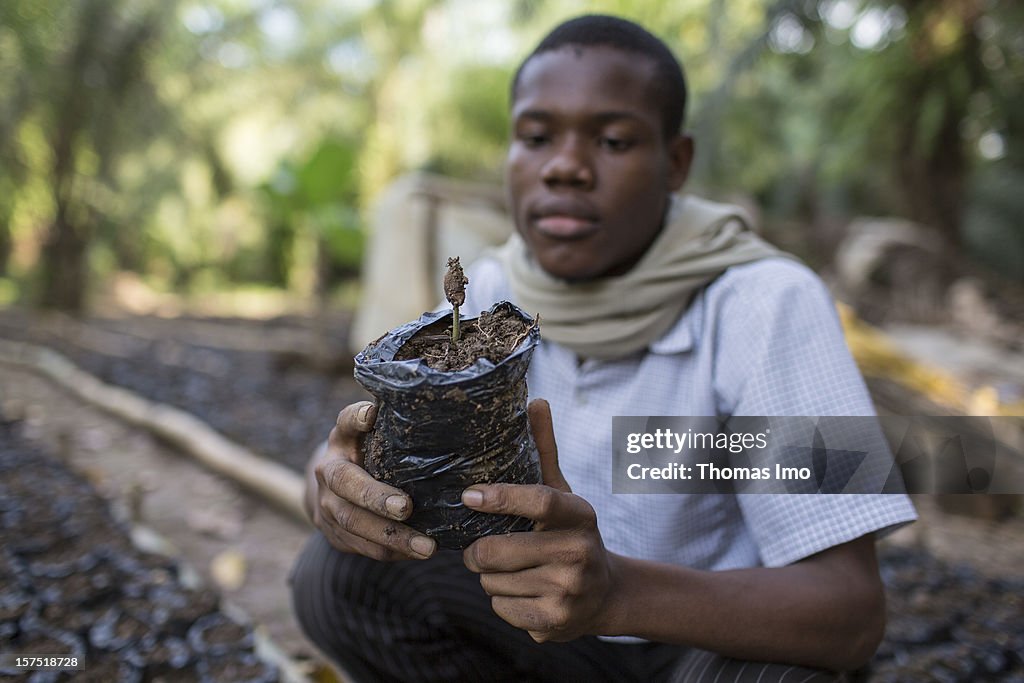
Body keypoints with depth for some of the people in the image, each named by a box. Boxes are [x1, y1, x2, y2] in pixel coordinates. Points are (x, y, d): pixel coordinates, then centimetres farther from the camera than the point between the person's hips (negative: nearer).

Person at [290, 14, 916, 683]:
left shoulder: (767, 304, -25)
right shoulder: (492, 291, -9)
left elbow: (855, 609, -28)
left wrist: (614, 590, -46)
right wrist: (338, 481, -37)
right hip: (560, 625, 4)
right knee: (335, 572, -16)